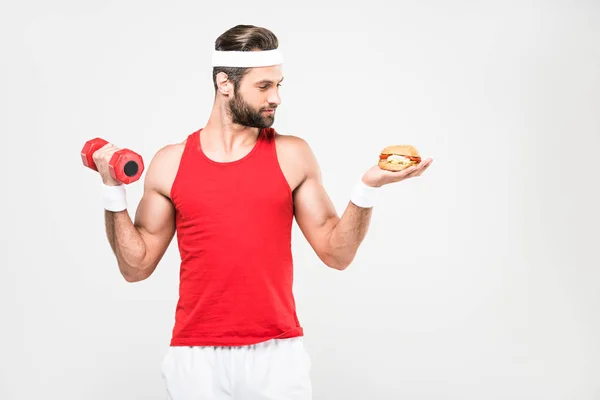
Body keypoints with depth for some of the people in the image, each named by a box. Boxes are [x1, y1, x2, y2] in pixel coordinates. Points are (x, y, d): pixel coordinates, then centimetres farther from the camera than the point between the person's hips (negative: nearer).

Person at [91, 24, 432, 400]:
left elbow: (336, 253, 2)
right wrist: (114, 192, -4)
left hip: (276, 353, 0)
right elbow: (137, 266, 5)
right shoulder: (171, 163, 3)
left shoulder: (292, 155, 2)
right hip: (197, 355, 1)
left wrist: (368, 188, -11)